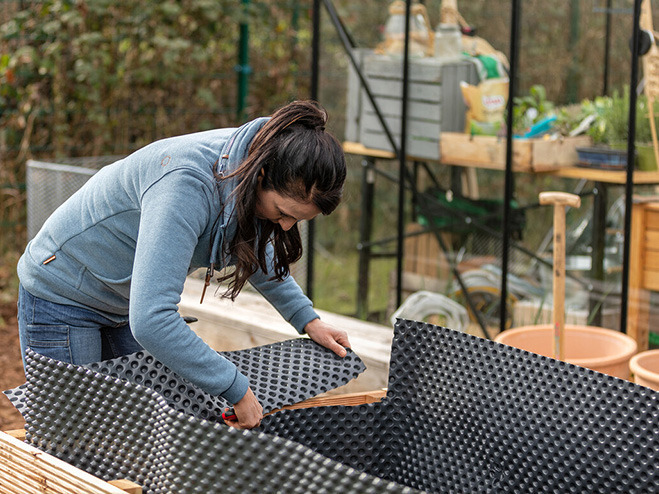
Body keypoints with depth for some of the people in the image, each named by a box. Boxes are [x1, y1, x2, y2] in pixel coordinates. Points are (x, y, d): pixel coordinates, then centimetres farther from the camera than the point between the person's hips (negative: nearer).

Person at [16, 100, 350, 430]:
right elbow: (150, 322, -45)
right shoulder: (186, 184, -39)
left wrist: (307, 320, 7)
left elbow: (254, 249, 12)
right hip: (63, 295, -8)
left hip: (127, 300, 8)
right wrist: (236, 390, -38)